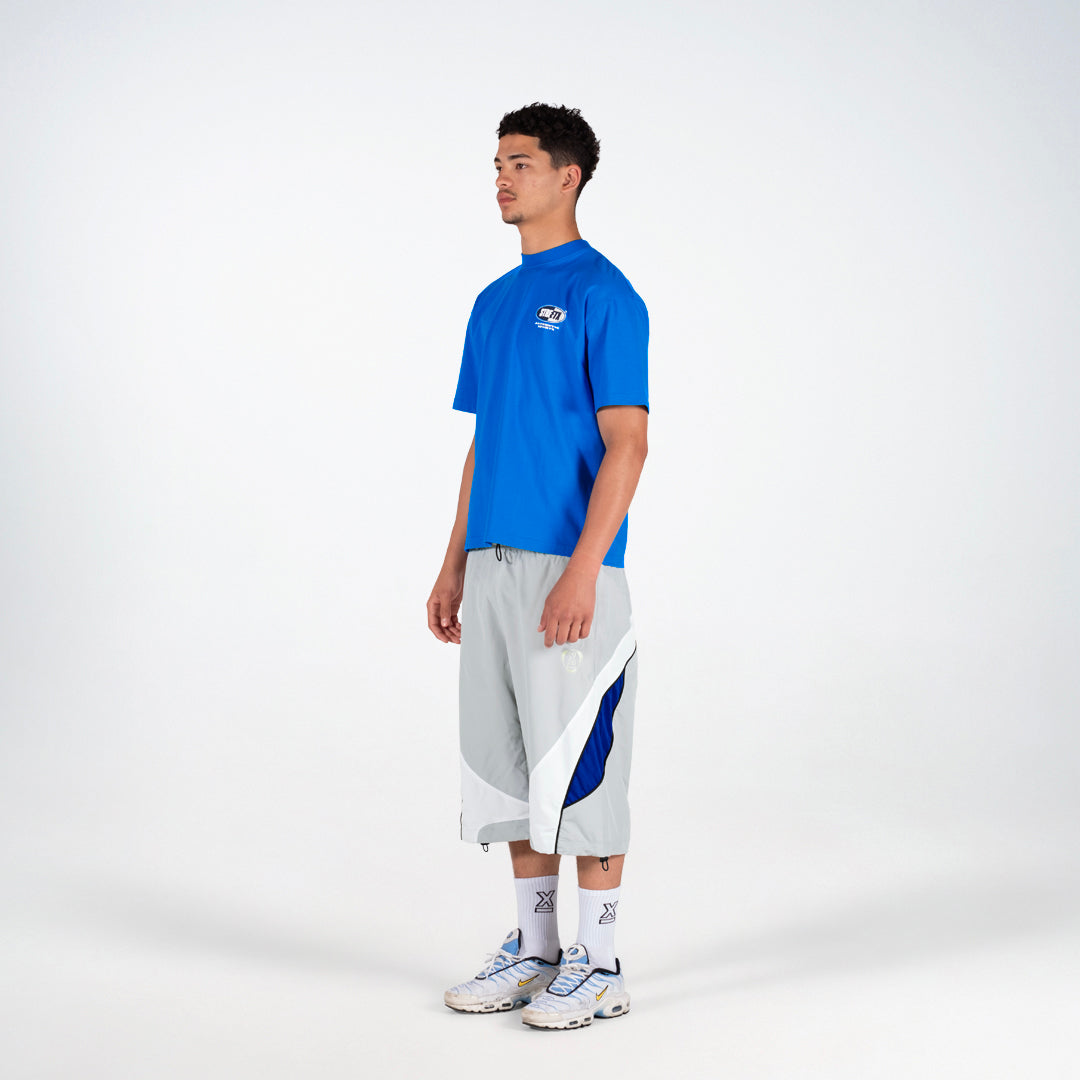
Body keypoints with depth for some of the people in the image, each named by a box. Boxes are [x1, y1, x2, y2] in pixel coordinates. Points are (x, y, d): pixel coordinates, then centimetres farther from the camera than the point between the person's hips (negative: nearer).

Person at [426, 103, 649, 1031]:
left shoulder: (603, 294, -8)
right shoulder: (494, 303, 16)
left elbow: (626, 442, -14)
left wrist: (583, 568, -22)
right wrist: (455, 563, 15)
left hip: (568, 568, -8)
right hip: (492, 566, 8)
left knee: (579, 761, -2)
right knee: (506, 760, 12)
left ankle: (600, 963, 9)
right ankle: (533, 948, 23)